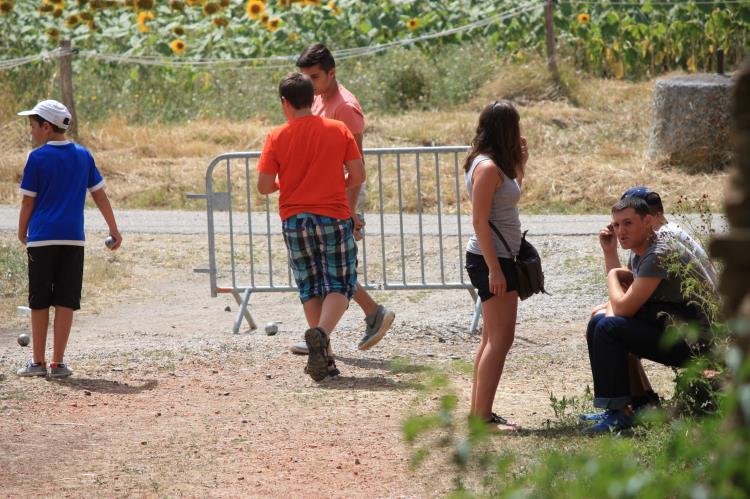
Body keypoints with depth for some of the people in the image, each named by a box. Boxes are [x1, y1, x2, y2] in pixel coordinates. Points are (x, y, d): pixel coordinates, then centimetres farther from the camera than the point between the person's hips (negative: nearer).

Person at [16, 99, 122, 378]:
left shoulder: (38, 157, -5)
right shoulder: (83, 156, 6)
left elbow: (28, 201, -2)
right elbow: (100, 195, 9)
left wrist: (22, 233, 11)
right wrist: (114, 230, 16)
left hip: (41, 239, -3)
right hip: (73, 238, 3)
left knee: (39, 302, 7)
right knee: (66, 302, 4)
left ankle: (38, 362, 10)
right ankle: (58, 363, 4)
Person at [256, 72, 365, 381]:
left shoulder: (277, 137, -3)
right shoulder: (339, 130, -1)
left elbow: (264, 186, -5)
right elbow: (358, 176, 0)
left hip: (294, 219, 1)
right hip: (334, 217, -1)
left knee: (310, 287, 11)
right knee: (340, 285, 3)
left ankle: (322, 356, 8)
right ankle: (322, 333, -25)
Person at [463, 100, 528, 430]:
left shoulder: (495, 165, 12)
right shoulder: (487, 167, -17)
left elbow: (510, 195, 31)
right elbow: (480, 221, -21)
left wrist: (520, 164, 17)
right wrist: (494, 268, -23)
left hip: (498, 259, 10)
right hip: (491, 259, -10)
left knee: (492, 339, 14)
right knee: (500, 339, -11)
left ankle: (479, 411, 18)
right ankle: (482, 416, -13)